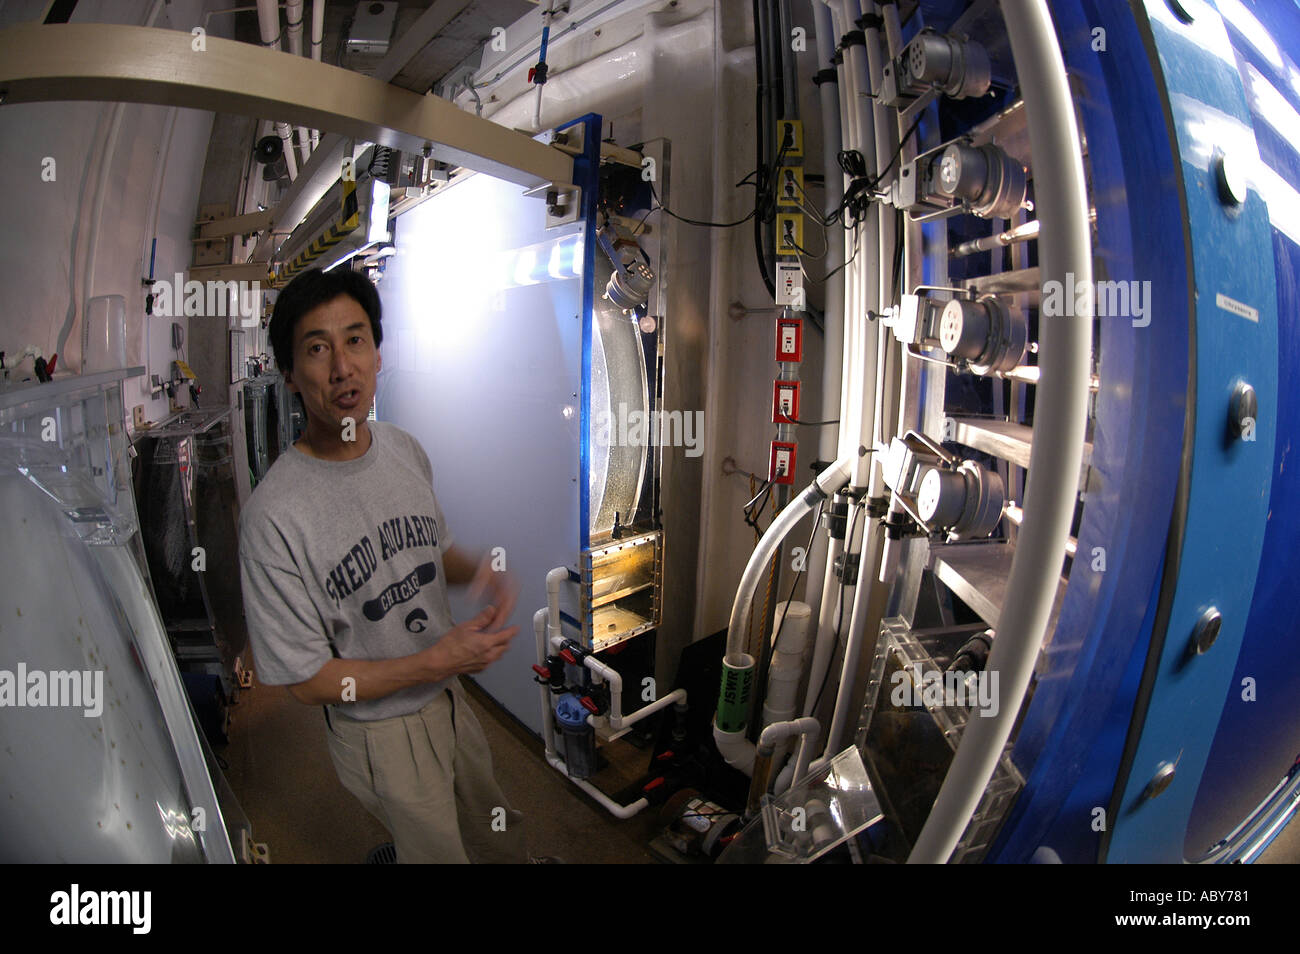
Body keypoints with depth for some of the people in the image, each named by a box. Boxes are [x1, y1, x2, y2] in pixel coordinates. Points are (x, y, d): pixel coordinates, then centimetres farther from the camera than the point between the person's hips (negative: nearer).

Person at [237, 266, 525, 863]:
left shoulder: (404, 448, -6)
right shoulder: (273, 516, -27)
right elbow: (305, 680, -20)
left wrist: (480, 572, -13)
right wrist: (437, 661, -23)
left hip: (450, 698, 6)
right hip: (380, 734, -6)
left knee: (501, 839, 27)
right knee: (440, 851, 19)